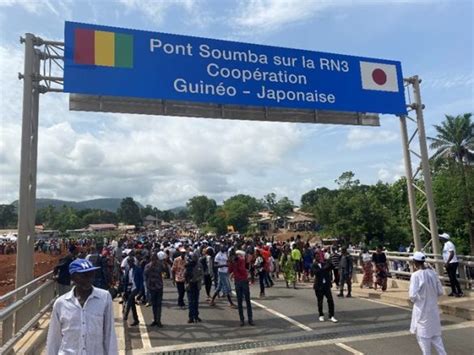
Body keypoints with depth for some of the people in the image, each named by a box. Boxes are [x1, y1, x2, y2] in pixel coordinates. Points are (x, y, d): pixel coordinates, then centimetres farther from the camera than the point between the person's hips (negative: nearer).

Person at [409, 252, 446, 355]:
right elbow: (440, 291, 4)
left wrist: (413, 299, 0)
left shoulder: (416, 275, -20)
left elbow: (413, 295, -22)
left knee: (423, 335, 11)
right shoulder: (433, 273, -3)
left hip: (421, 309, -5)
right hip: (433, 308, 5)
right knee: (435, 334, 19)